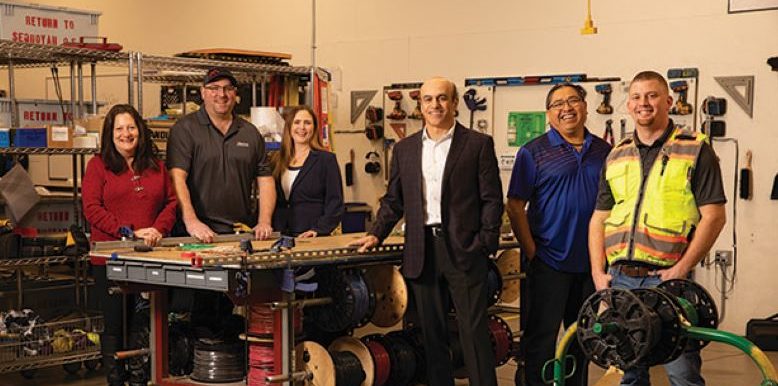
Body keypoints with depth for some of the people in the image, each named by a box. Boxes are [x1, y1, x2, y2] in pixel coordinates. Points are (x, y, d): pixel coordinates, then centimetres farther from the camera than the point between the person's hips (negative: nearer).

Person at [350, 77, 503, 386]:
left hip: (463, 250, -4)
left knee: (474, 330, -3)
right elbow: (393, 200, 16)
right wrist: (376, 235, 3)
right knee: (431, 333, 10)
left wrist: (485, 244, -9)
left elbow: (492, 199, -1)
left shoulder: (478, 144, 1)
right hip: (422, 252, 4)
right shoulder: (404, 149, 12)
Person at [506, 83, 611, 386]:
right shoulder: (533, 153, -3)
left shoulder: (604, 151, 8)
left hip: (592, 261, 4)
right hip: (549, 261, -4)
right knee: (541, 337, 0)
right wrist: (532, 252, -11)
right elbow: (515, 206, -6)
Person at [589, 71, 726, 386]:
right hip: (618, 279, 5)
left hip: (667, 279, -4)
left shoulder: (695, 150, 1)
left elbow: (713, 216, -5)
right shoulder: (616, 157, 16)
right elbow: (598, 219, 17)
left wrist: (681, 269, -14)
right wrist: (598, 272, 4)